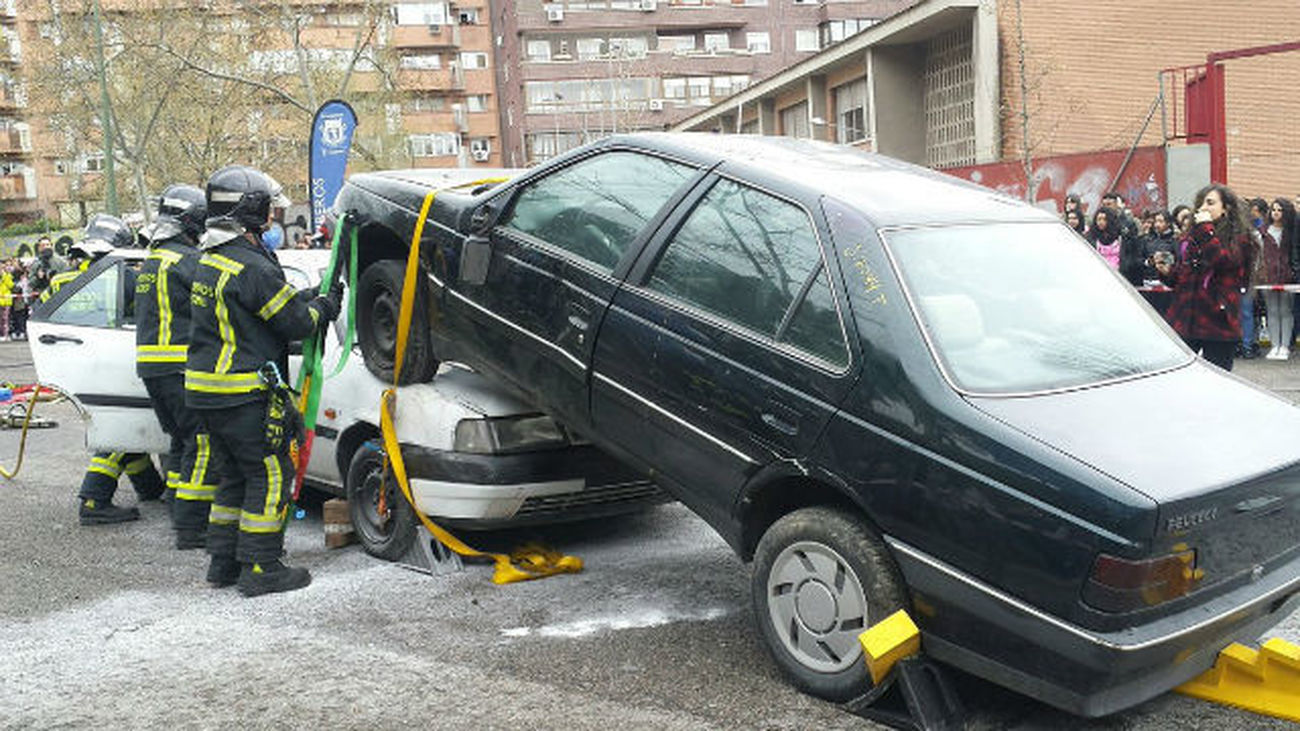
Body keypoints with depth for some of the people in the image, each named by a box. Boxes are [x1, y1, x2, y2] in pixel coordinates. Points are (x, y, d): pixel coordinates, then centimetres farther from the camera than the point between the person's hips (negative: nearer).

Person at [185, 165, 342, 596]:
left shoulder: (210, 261, 14)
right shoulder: (252, 267, -18)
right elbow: (297, 322, -13)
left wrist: (310, 300, 10)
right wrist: (327, 307, 5)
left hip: (206, 392, 10)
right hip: (243, 395, -10)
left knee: (237, 475, 19)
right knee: (271, 475, -1)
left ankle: (223, 561, 25)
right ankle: (261, 568, 3)